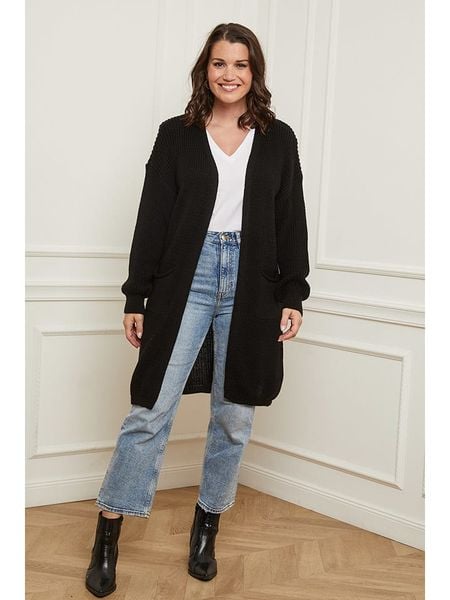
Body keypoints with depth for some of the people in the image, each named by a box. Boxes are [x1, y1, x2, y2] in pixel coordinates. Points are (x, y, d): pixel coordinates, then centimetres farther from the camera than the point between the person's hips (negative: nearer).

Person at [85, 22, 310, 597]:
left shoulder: (278, 139, 9)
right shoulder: (176, 135, 6)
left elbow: (291, 221, 8)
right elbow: (152, 218, 3)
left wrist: (293, 295, 1)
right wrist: (136, 298, 0)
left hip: (252, 286, 2)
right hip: (186, 279, -1)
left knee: (234, 416, 9)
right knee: (151, 410, -4)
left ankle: (207, 524, 26)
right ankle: (107, 535, 7)